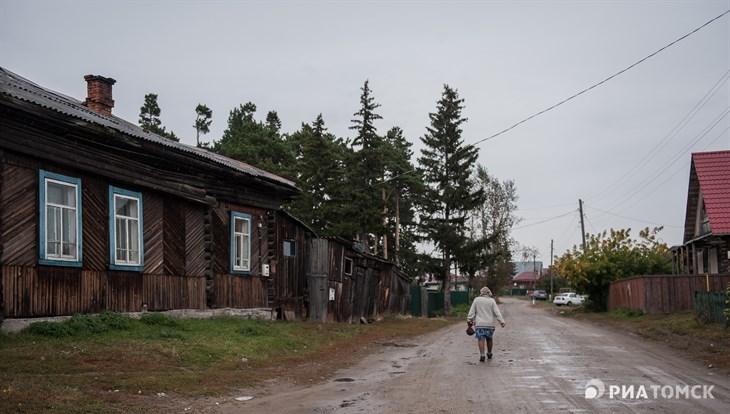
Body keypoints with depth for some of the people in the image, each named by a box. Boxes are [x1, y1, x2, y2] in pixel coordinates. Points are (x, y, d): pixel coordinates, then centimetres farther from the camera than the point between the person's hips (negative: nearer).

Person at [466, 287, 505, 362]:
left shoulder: (476, 300, 2)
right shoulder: (492, 301, 2)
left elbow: (472, 311, 3)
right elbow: (497, 312, -3)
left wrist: (469, 319, 11)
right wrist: (501, 321, -3)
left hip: (479, 324, -1)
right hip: (490, 324, 1)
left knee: (481, 339, -5)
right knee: (489, 339, 16)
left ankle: (482, 355, -15)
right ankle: (489, 353, 29)